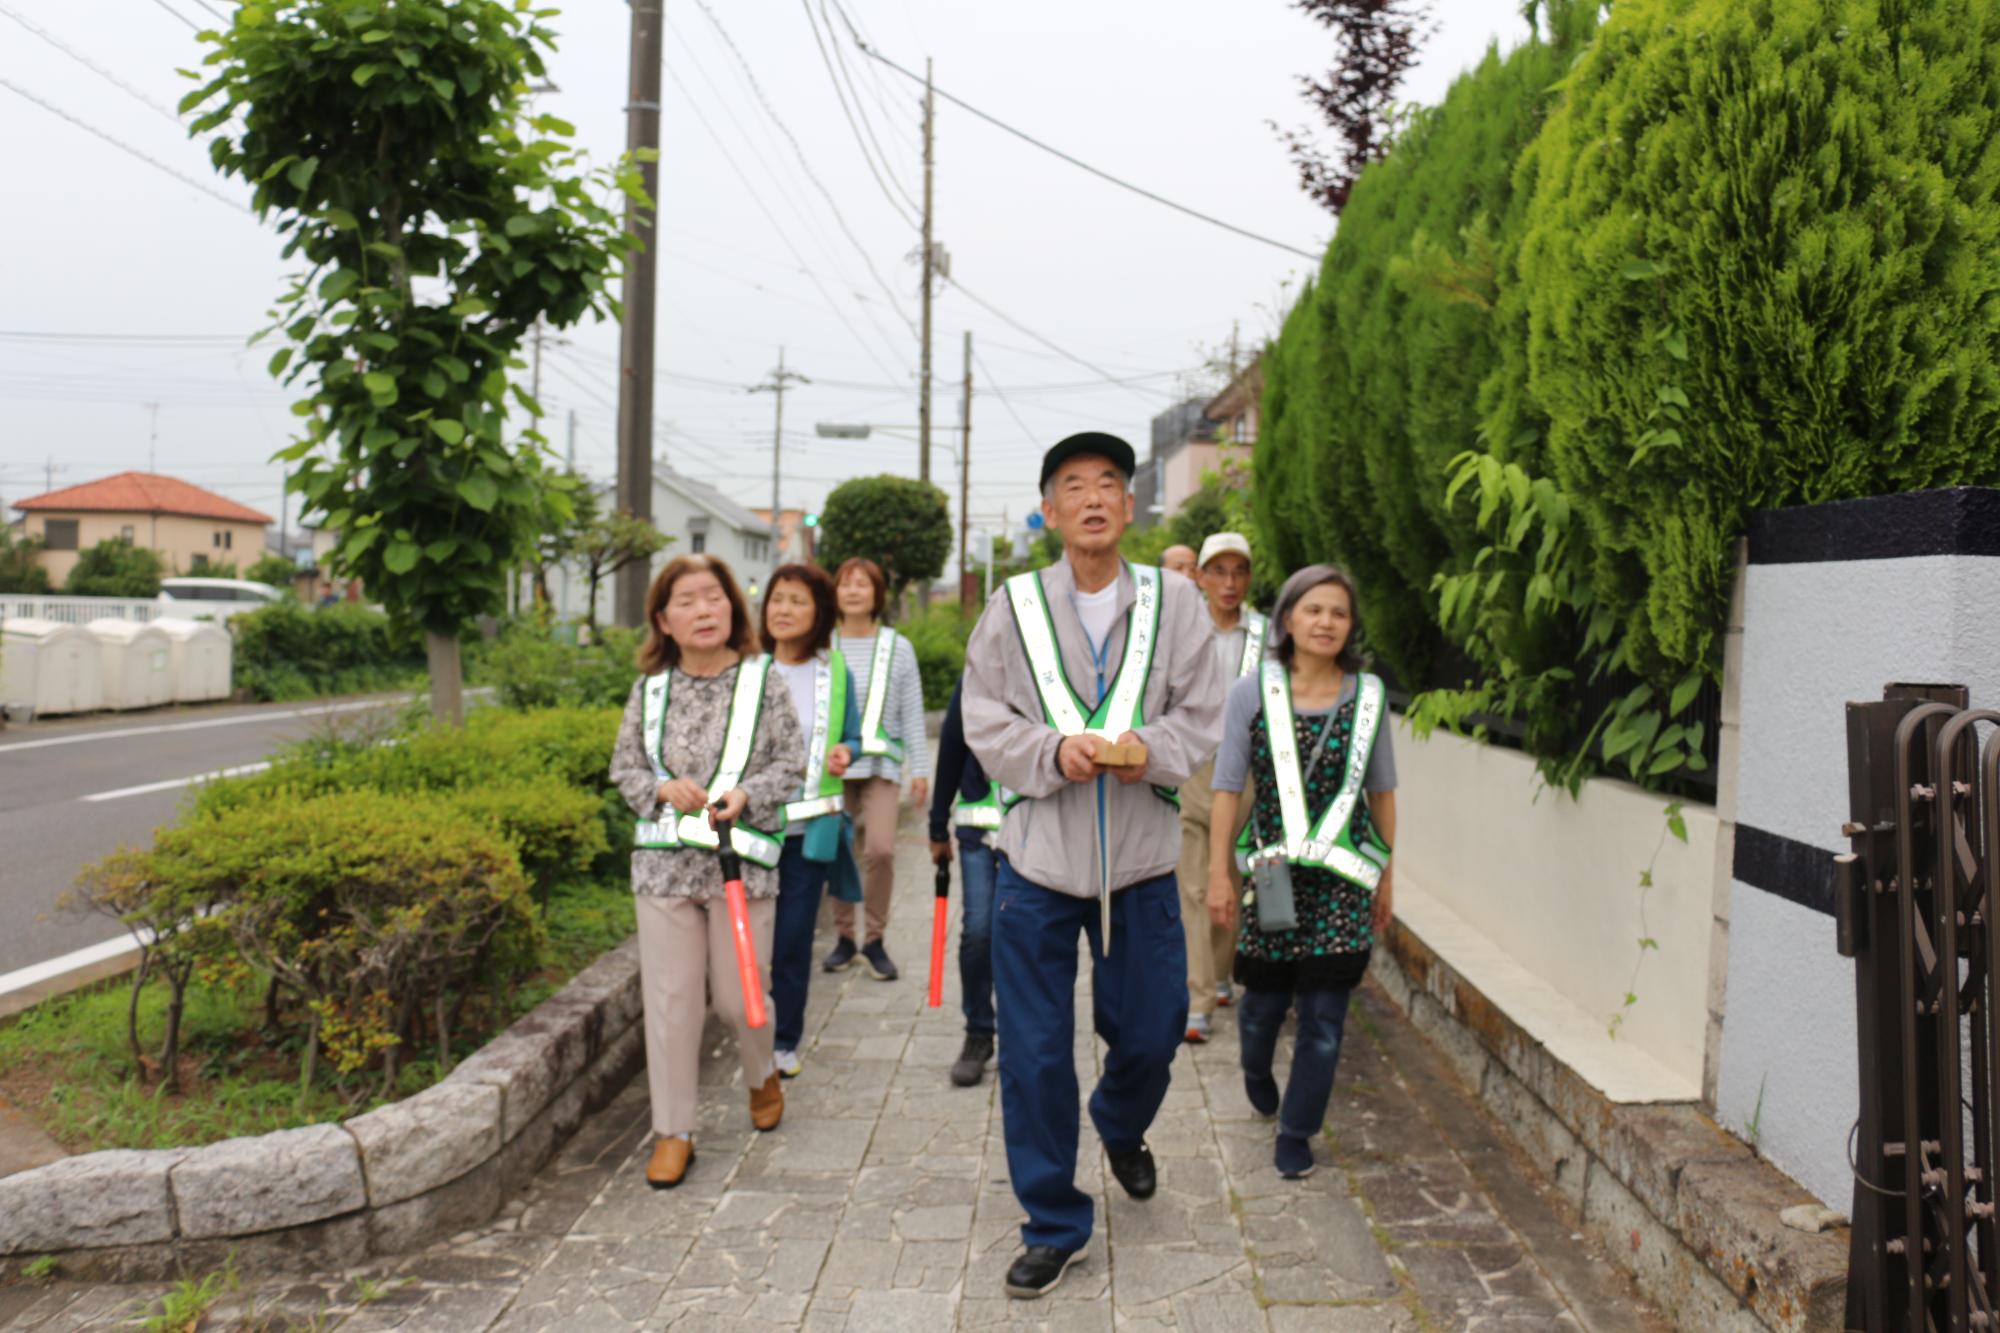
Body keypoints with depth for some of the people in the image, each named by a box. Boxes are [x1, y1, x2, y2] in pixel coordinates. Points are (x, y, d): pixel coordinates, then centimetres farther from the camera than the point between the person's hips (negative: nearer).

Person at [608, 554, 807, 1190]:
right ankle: (673, 1132, 18)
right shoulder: (651, 689, 4)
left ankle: (762, 1076, 40)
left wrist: (746, 794, -15)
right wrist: (662, 790, -9)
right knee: (669, 998, 3)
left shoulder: (761, 680, -2)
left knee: (737, 996, 6)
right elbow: (625, 767, 11)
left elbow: (793, 761, 1)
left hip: (742, 859, -2)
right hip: (664, 861, 2)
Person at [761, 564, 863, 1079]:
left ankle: (784, 1040, 22)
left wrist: (843, 754, -10)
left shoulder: (835, 673, 2)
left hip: (810, 827, 0)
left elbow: (852, 737, 12)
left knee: (793, 939, 6)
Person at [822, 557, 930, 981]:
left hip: (881, 764, -1)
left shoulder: (897, 647, 3)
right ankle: (844, 937, 22)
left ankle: (875, 938, 3)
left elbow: (912, 713, 5)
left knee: (880, 849, -14)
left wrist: (919, 769, 2)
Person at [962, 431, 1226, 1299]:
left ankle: (1122, 1131, 50)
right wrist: (1055, 751, -18)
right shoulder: (1014, 606, -2)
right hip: (1038, 858, -1)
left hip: (1139, 859, 1)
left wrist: (1150, 748, -20)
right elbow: (985, 724, -1)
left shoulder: (1173, 602, 0)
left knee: (1150, 1034, 13)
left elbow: (1202, 718, 1)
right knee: (1034, 1054, 5)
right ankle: (1054, 1226, 24)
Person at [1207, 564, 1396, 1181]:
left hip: (1344, 876, 1)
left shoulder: (1368, 694, 2)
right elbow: (1228, 788, -1)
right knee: (1266, 996, 10)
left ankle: (1296, 1132, 19)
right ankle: (1256, 1069, 45)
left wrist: (1386, 876, 11)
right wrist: (1218, 872, -4)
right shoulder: (1253, 692, -3)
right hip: (1273, 870, -1)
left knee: (1324, 1015, 1)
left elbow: (1381, 791, 9)